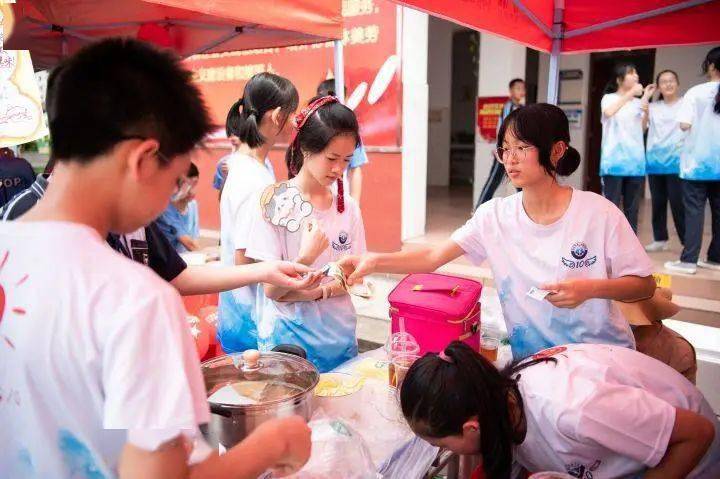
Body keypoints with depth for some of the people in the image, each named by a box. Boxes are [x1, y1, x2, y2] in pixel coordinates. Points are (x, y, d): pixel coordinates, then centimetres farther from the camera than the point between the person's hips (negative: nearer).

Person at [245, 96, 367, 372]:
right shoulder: (275, 203, -13)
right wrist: (306, 258, -28)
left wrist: (316, 292, -15)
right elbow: (271, 289, -13)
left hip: (340, 336, 5)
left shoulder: (348, 207, 0)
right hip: (288, 337, -4)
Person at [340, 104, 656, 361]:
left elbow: (645, 285, -4)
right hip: (532, 361, 3)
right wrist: (375, 262, -27)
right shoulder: (495, 215, -4)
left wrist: (590, 288, -23)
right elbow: (433, 257, -11)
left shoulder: (598, 213, -11)